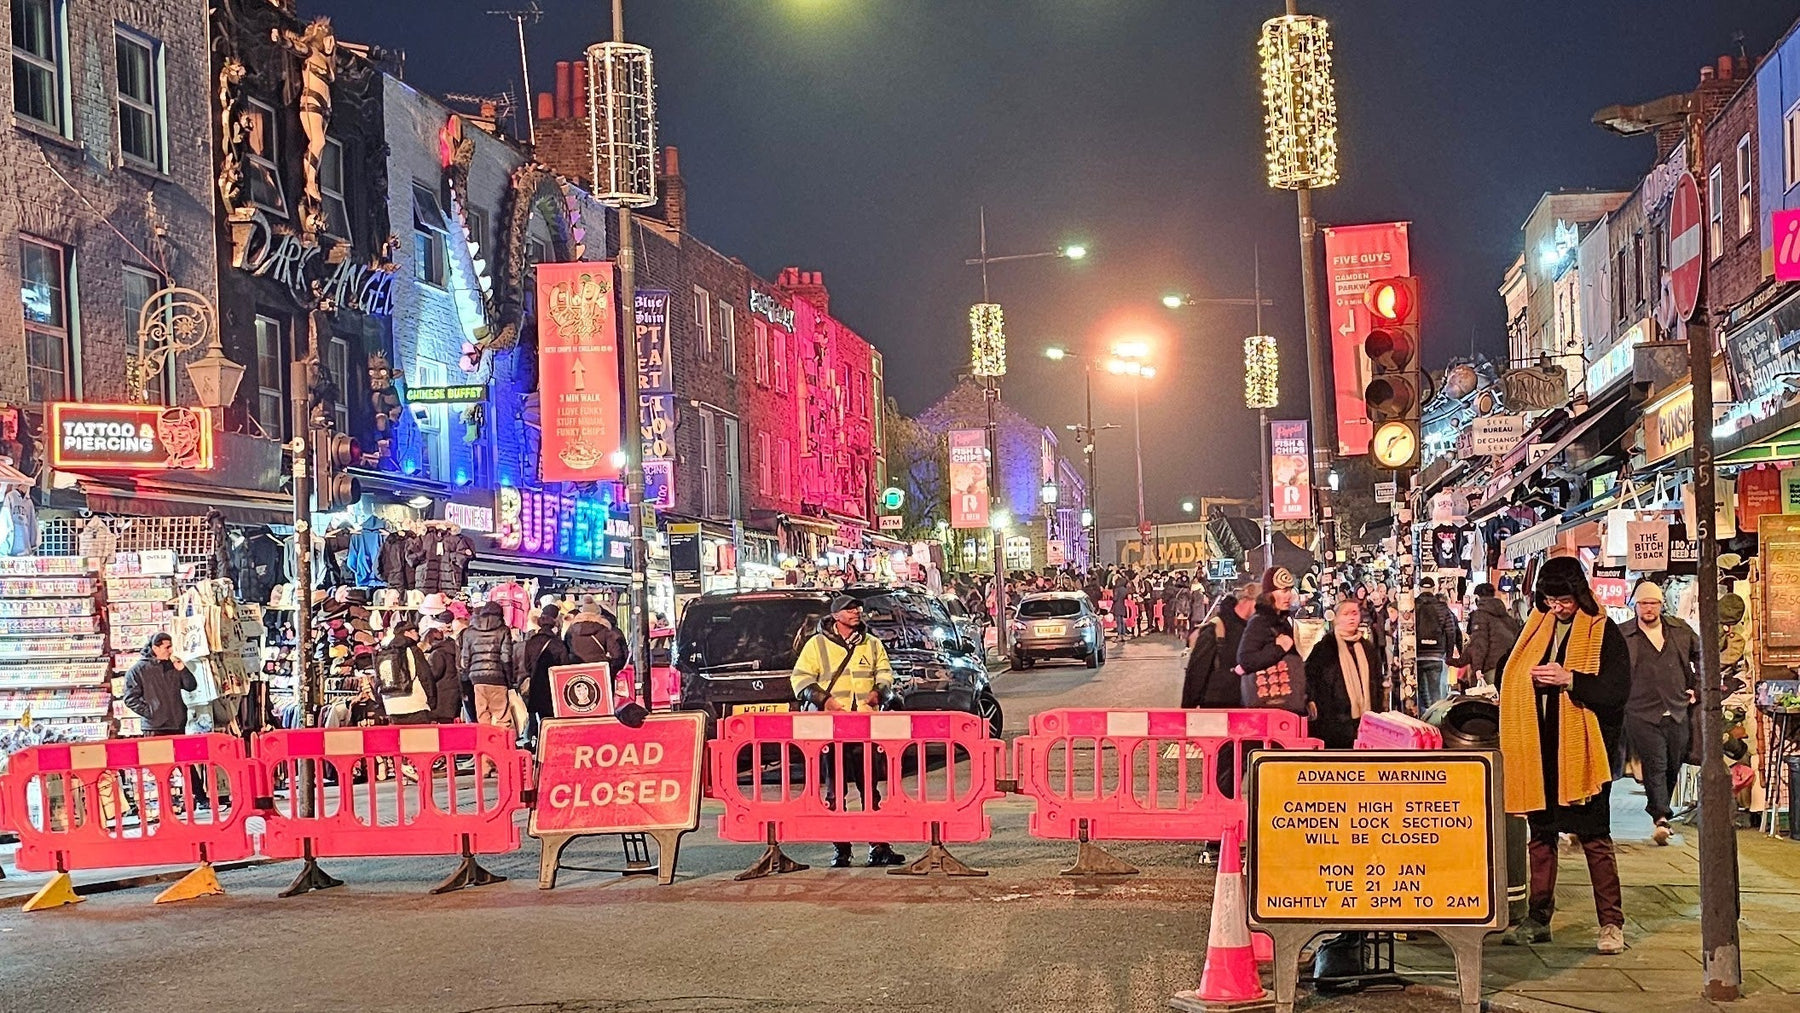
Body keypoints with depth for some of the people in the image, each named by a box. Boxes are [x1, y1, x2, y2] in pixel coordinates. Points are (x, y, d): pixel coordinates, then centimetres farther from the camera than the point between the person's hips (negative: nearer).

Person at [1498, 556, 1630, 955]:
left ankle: (1611, 922, 6)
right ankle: (1538, 918, 18)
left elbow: (1618, 689, -15)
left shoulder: (1603, 633, -5)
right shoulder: (1535, 629, 11)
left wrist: (1569, 679, -24)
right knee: (1541, 835, 11)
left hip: (1583, 751, -5)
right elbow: (1509, 675, 23)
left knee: (1593, 838, -1)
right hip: (1538, 751, 5)